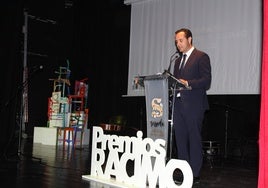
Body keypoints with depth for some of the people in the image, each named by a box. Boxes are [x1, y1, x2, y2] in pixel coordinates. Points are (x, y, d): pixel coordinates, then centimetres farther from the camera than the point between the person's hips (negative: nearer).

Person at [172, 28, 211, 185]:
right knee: (180, 140, 8)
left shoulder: (201, 57, -1)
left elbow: (206, 81, -10)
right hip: (178, 105, 7)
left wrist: (187, 83, -21)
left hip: (193, 105, -7)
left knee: (194, 140, -2)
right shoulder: (178, 61, 22)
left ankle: (195, 175, 6)